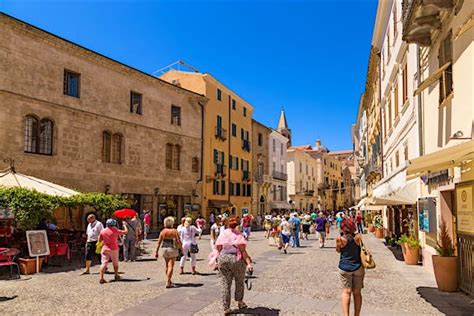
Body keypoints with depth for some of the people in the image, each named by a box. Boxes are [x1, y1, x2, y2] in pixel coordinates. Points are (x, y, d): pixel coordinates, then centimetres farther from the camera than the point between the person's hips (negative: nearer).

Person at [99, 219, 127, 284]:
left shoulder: (103, 231, -2)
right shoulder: (115, 231, -11)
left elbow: (99, 239, 10)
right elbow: (125, 232, -4)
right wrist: (124, 225, 12)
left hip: (105, 249, 2)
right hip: (113, 249, -2)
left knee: (104, 263, 0)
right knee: (115, 263, 15)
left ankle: (101, 278, -10)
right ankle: (116, 276, 27)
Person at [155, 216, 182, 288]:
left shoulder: (163, 231, -2)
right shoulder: (174, 231, -8)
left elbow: (159, 242, -4)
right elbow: (179, 241, -11)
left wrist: (157, 252, -1)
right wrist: (180, 247, 6)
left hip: (164, 249, 4)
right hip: (172, 249, -4)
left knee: (167, 265, 20)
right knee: (171, 266, -2)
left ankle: (169, 281, 32)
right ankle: (168, 283, -9)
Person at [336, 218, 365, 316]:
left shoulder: (340, 238, -12)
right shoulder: (358, 237, -8)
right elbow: (362, 250, 4)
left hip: (345, 267, -2)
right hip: (358, 267, 2)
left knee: (346, 291, 5)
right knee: (357, 293, 12)